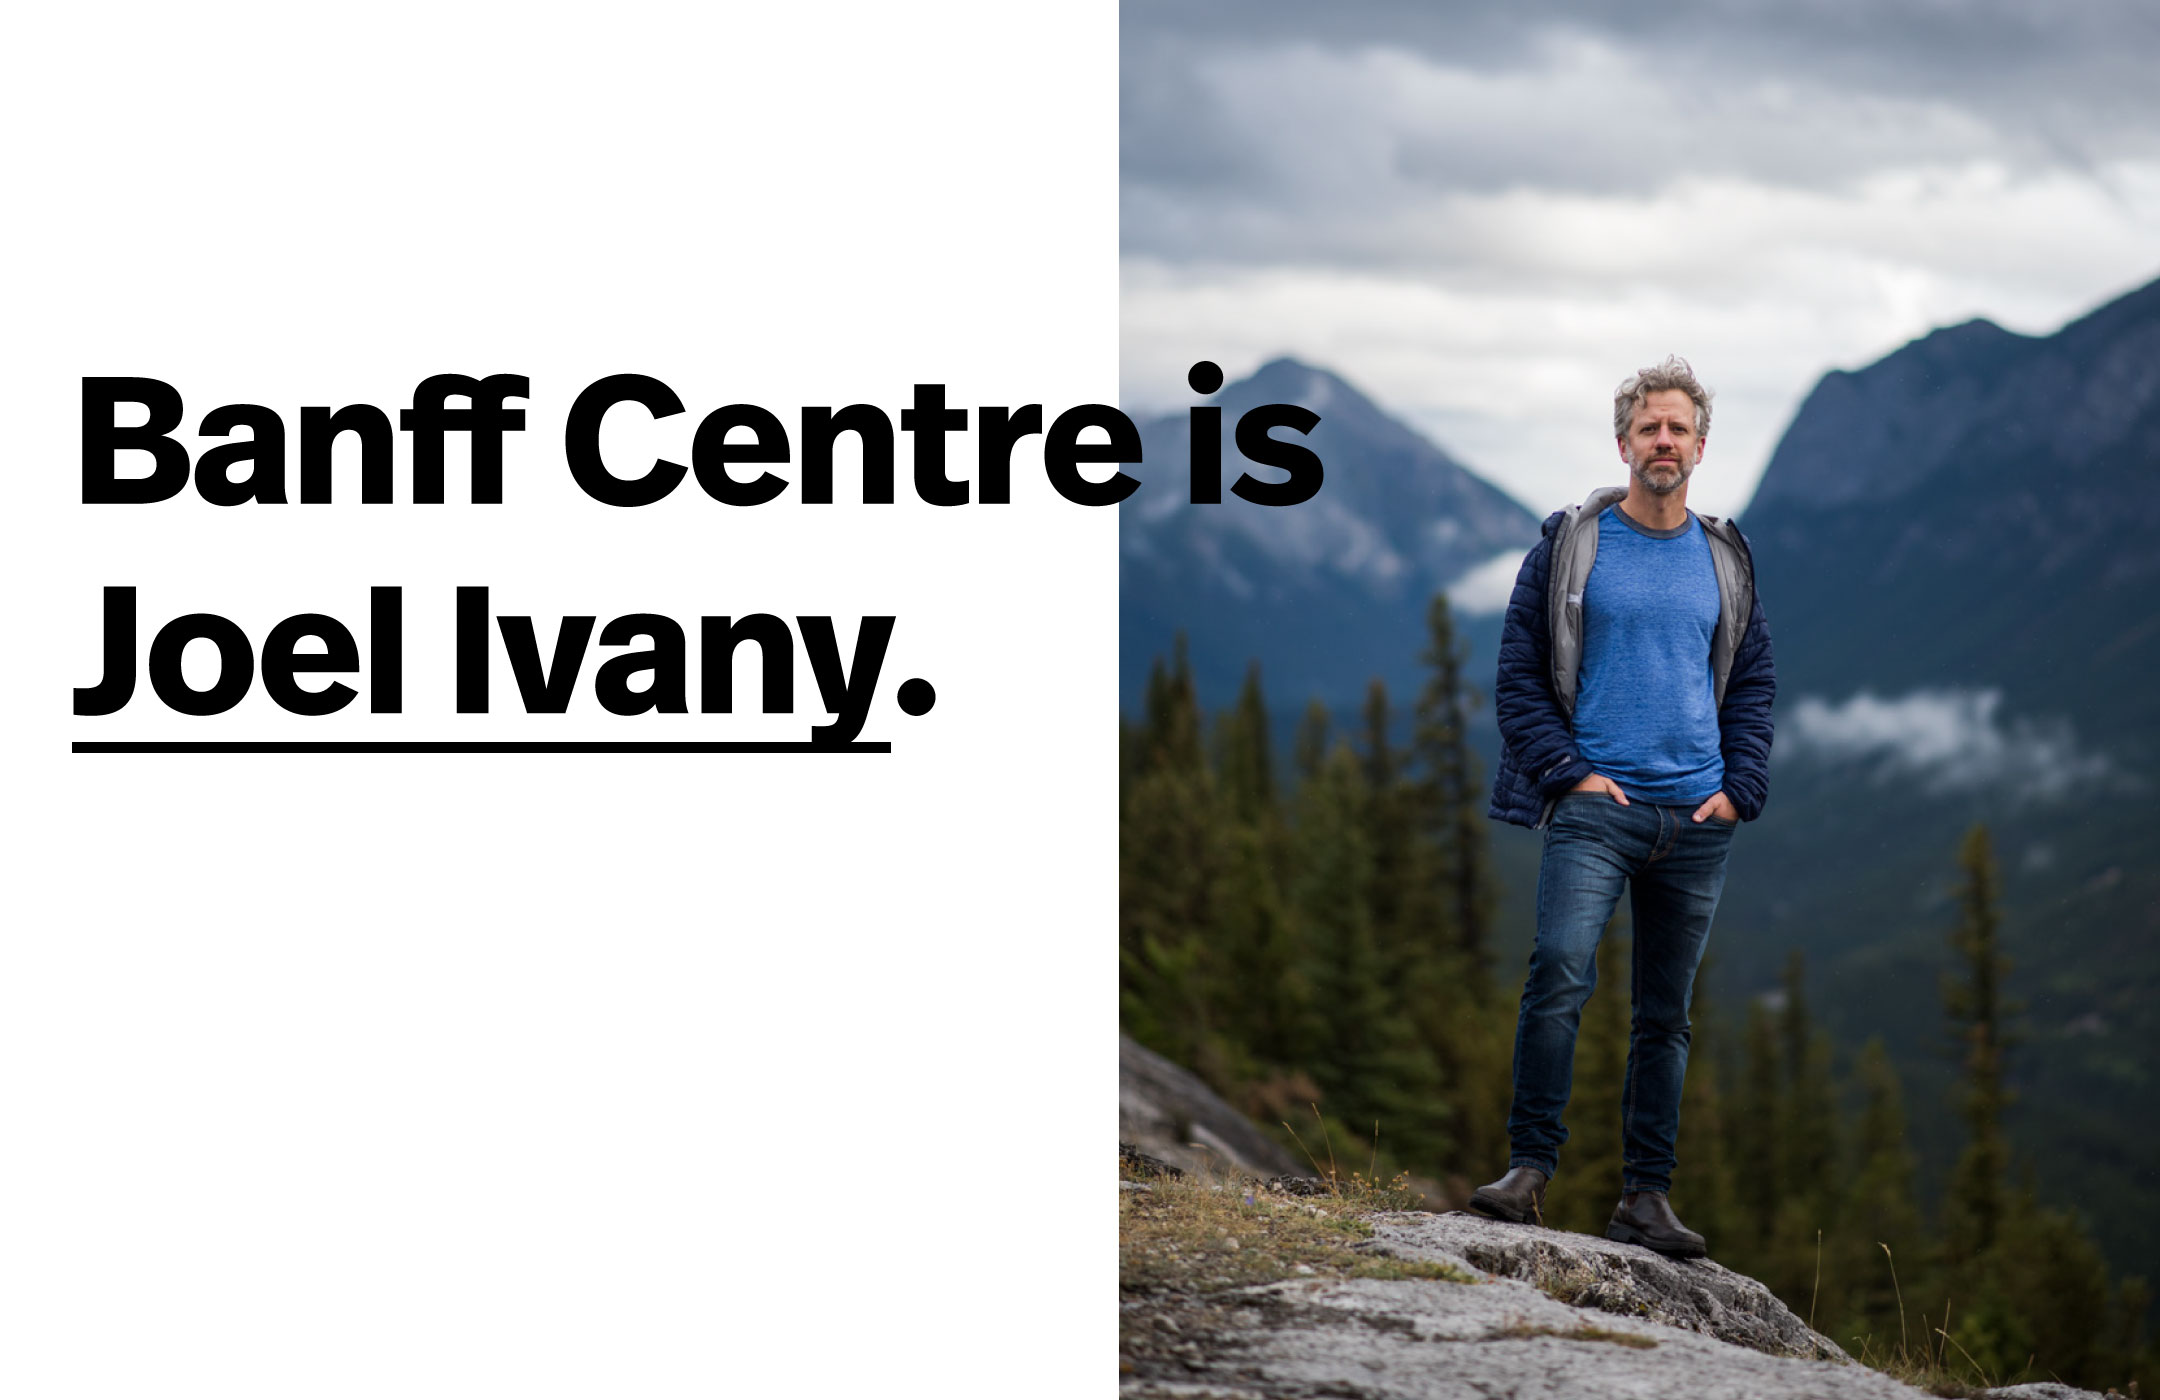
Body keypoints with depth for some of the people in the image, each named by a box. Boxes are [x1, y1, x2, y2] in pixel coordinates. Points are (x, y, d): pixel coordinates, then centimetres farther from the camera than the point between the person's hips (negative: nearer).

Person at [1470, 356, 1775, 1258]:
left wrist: (1739, 789, 5)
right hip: (1596, 805, -3)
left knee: (1666, 1013, 6)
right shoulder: (1569, 547, 2)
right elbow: (1519, 676, 2)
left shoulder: (1726, 561, 12)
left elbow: (1753, 684, 18)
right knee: (1560, 971, -21)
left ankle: (1644, 1196, 11)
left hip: (1698, 819, 3)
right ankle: (1530, 1166, -15)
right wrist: (1568, 773, -8)